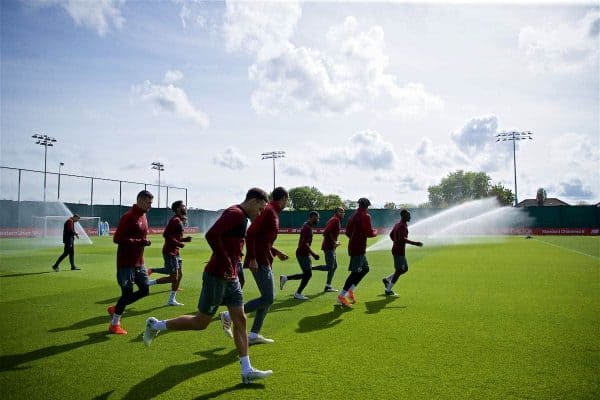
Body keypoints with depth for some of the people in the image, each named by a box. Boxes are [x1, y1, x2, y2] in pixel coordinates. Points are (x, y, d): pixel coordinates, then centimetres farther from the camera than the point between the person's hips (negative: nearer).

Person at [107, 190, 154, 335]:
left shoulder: (143, 216, 11)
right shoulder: (128, 217, -17)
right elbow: (117, 238, -22)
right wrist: (140, 242, -25)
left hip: (139, 262, 9)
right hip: (126, 262, -9)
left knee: (145, 290, 9)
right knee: (127, 292, -1)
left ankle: (116, 308, 26)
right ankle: (114, 324, 18)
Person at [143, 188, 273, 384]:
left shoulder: (241, 217, 14)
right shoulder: (234, 213, -16)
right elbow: (211, 235, -28)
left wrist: (234, 268, 15)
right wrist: (226, 264, -23)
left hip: (231, 278, 10)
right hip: (217, 277, -10)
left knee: (240, 320, 7)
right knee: (201, 322, 3)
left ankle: (247, 371, 13)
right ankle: (155, 325, 22)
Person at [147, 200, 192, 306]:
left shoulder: (180, 221, 15)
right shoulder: (175, 220, -16)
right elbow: (166, 234, -24)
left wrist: (185, 239, 8)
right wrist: (178, 243, -21)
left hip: (175, 252, 10)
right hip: (170, 252, -10)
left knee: (179, 275, 12)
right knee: (173, 278, -7)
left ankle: (171, 300, 19)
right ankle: (148, 282, 6)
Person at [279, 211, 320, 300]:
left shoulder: (307, 226, 14)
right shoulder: (307, 227, -18)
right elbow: (305, 244, -25)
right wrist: (313, 254, -22)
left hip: (303, 253, 10)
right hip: (303, 254, -10)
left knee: (307, 274, 13)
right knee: (308, 274, -2)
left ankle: (285, 278, 17)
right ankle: (298, 294, 10)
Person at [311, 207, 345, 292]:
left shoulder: (334, 220, 19)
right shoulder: (335, 220, -11)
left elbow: (325, 232, 20)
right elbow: (327, 232, -23)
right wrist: (334, 242, -19)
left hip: (331, 247, 11)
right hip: (329, 247, -11)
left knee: (334, 266, 13)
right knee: (329, 267, -12)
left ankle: (328, 286, 16)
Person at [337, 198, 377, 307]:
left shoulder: (353, 216, 15)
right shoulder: (365, 216, -11)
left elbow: (347, 232, 19)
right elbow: (369, 233, -17)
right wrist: (375, 232, 2)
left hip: (352, 246, 9)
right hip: (359, 248, -9)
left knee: (365, 268, 19)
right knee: (356, 272, -7)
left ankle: (350, 290, 14)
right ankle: (341, 296, -9)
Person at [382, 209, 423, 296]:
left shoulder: (397, 225, 14)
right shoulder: (403, 226, -18)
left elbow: (391, 235, 25)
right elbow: (402, 239, -30)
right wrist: (414, 243, -31)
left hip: (397, 250, 10)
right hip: (399, 252, -10)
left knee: (405, 268, 18)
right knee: (399, 270, -3)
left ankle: (387, 279, 21)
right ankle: (388, 290, 3)